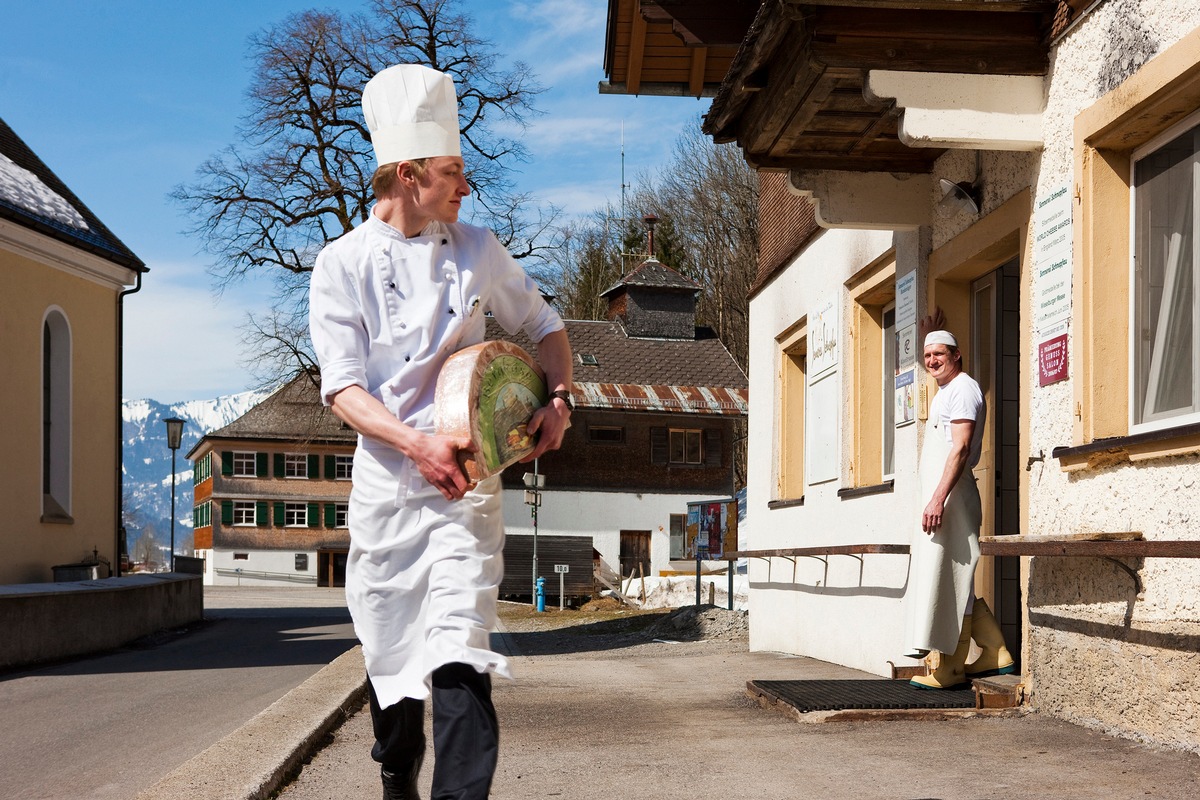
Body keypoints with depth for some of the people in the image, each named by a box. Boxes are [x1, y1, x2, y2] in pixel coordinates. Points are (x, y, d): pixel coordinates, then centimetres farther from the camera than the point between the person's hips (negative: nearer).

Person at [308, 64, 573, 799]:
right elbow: (342, 388, -7)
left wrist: (559, 396, 2)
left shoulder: (477, 249, 6)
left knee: (459, 646, -15)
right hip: (386, 478, 0)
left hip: (467, 474, 0)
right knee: (390, 649, 12)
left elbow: (544, 324, 20)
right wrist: (415, 442, -22)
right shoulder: (345, 263, -1)